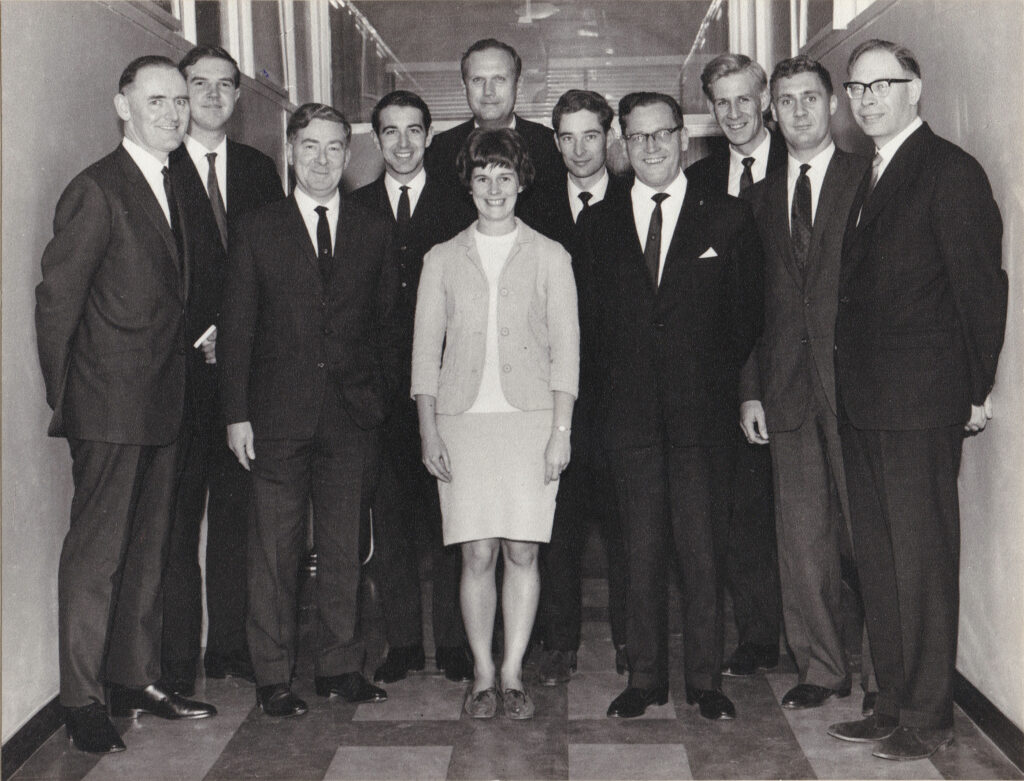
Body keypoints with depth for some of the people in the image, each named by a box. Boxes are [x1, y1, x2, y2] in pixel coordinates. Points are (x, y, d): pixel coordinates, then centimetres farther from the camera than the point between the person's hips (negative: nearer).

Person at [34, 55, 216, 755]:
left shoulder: (172, 187, 14)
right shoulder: (97, 190, -10)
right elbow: (56, 297, -11)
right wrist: (64, 399, -8)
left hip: (162, 406, 8)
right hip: (110, 406, -8)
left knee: (148, 548, 14)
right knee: (96, 551, -1)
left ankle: (137, 681, 26)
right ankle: (82, 701, 10)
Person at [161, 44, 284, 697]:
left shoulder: (259, 170, 14)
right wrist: (198, 336, -10)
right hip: (182, 367, -4)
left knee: (236, 509, 9)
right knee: (178, 514, -1)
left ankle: (230, 646, 20)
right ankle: (176, 660, 8)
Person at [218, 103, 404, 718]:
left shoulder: (374, 231, 10)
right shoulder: (257, 230, 6)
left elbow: (390, 322, 11)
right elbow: (237, 327, 3)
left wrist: (382, 395, 1)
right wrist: (238, 413, -3)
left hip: (355, 414, 1)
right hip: (279, 415, -1)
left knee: (346, 548, 8)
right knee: (276, 548, 3)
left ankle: (342, 666, 21)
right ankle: (274, 677, 14)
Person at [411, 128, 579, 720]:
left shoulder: (550, 257, 9)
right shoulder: (443, 260, 12)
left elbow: (565, 348, 4)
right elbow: (426, 349, 9)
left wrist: (560, 431, -4)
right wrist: (429, 431, 1)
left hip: (530, 417, -1)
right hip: (463, 418, 1)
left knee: (522, 551, -2)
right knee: (478, 554, -1)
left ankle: (513, 673, 10)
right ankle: (484, 674, 11)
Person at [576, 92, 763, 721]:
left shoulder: (730, 218, 5)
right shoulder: (599, 224, 10)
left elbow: (748, 315, 5)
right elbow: (592, 320, 11)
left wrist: (721, 383, 0)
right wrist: (616, 383, 3)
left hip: (704, 410, -1)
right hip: (630, 412, 2)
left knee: (704, 550, 3)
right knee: (641, 551, 7)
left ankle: (706, 679, 16)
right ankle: (646, 677, 18)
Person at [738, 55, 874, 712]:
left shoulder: (869, 179, 1)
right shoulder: (763, 194, 15)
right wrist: (751, 389, 7)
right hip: (789, 388, 4)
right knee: (802, 540, 8)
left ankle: (884, 674, 16)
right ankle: (822, 668, 22)